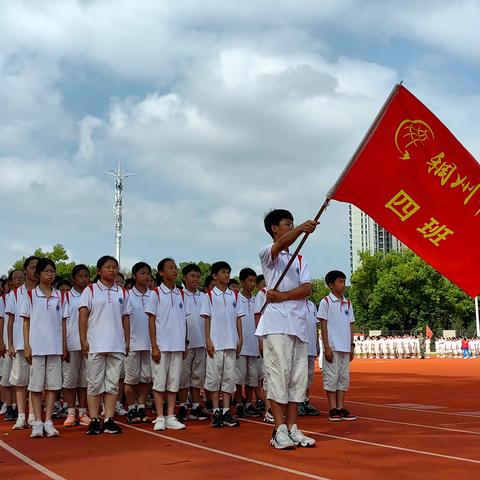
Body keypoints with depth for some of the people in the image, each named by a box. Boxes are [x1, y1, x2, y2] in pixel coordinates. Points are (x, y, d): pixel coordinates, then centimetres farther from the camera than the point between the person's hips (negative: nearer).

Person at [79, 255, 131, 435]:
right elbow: (83, 316, -2)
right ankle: (94, 421, 6)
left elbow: (125, 318, 14)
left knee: (112, 383, 4)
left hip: (117, 346, 3)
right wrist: (83, 340, -9)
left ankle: (109, 420, 8)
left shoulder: (122, 293, 12)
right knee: (94, 383, 1)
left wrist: (127, 341, 9)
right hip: (95, 345, -3)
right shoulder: (90, 290, 2)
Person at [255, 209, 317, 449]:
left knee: (298, 378, 5)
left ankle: (292, 428, 11)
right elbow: (281, 243, -22)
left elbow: (307, 289, 5)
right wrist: (302, 229, -41)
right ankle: (279, 430, -5)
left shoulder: (300, 261, 21)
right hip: (277, 324, -6)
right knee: (279, 375, -8)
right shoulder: (267, 253, 3)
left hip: (299, 325, 6)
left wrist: (283, 296, -12)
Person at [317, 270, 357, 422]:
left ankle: (340, 408, 13)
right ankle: (333, 409, 4)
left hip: (345, 347, 6)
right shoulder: (326, 302, -4)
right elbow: (323, 325, -7)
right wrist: (326, 347, -12)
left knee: (344, 377, 7)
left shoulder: (348, 303, 12)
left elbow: (350, 325, 15)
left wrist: (352, 346, 10)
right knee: (331, 377, -2)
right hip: (332, 347, -6)